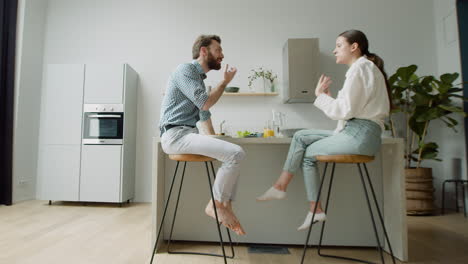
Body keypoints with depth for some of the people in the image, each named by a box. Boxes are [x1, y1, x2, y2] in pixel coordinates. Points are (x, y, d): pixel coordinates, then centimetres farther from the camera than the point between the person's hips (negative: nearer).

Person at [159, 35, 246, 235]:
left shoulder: (199, 77, 21)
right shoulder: (185, 70, -6)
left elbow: (204, 113, 27)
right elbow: (205, 103, -16)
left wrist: (213, 141, 22)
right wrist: (225, 82, -2)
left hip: (188, 134, 10)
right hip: (176, 135, -10)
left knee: (233, 154, 10)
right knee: (235, 153, -21)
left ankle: (226, 207, 5)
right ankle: (216, 204, -4)